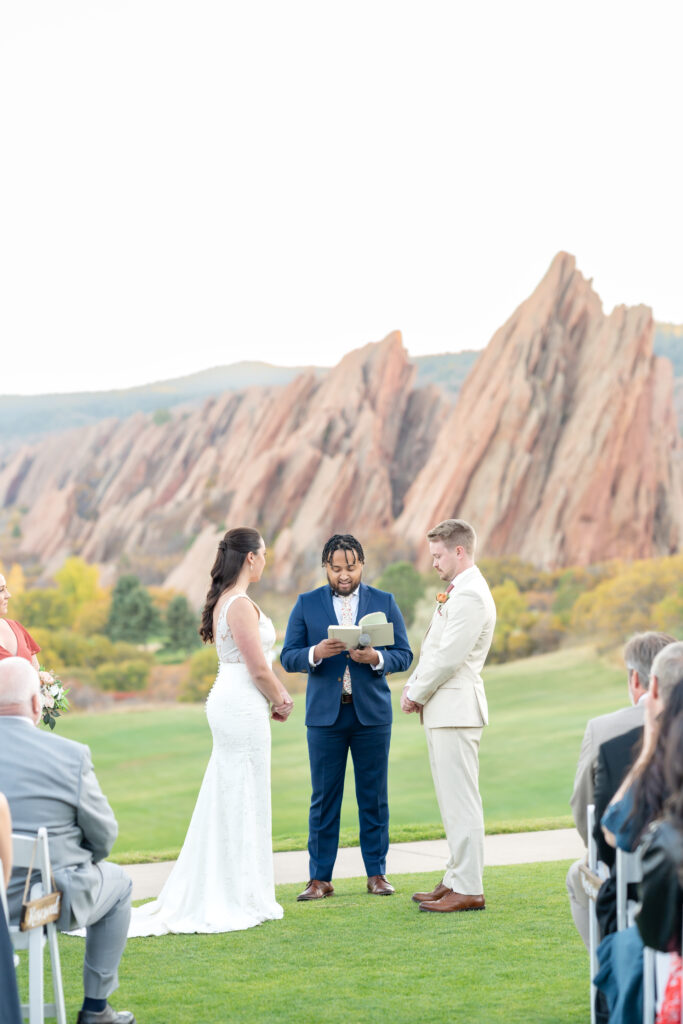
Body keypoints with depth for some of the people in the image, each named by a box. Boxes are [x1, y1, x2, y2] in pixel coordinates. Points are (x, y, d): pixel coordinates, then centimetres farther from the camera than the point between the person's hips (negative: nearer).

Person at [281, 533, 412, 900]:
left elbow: (404, 655, 3)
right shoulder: (307, 604, 5)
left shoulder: (384, 602, 6)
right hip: (325, 714, 0)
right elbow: (288, 657, 2)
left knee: (373, 797, 4)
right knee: (324, 798, 1)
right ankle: (320, 878, 6)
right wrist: (317, 653, -18)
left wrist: (375, 658, -17)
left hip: (372, 714, 0)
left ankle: (377, 873, 12)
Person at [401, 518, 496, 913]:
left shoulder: (471, 595, -16)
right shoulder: (457, 591, 18)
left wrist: (417, 693, -10)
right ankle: (456, 879, 22)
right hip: (443, 709, 11)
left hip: (457, 708, -11)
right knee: (452, 801, 15)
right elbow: (434, 650, 21)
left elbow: (449, 656, -21)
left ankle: (469, 890, -6)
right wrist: (414, 686, 8)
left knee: (461, 801, -8)